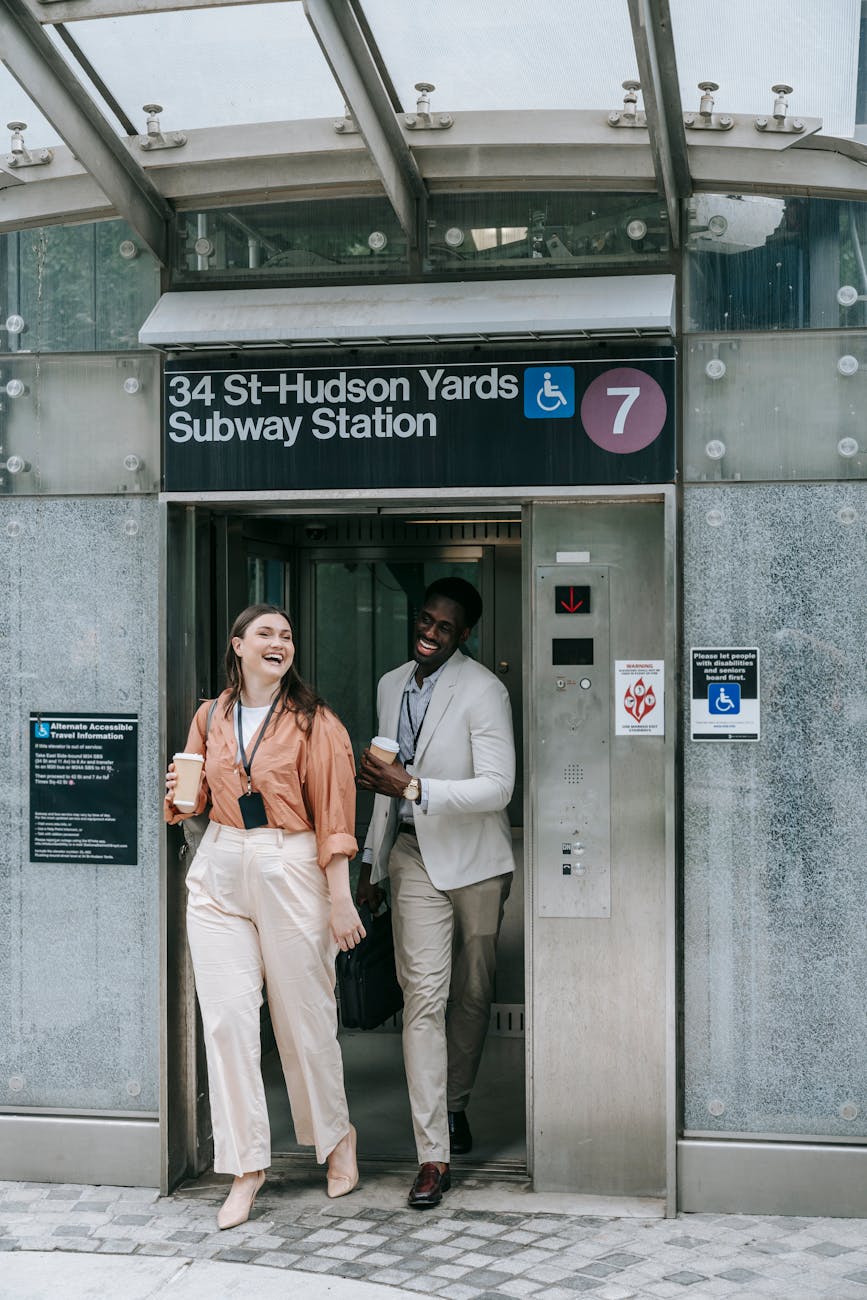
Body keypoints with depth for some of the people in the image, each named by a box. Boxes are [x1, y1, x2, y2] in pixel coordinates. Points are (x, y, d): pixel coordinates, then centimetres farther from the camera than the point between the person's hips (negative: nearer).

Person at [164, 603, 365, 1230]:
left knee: (304, 1015, 4)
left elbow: (334, 809, -6)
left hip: (291, 872, -3)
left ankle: (336, 1138, 28)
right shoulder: (211, 718, 9)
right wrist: (180, 795, -3)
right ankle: (247, 1167, 8)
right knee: (226, 1017, -2)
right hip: (220, 872, 3)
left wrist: (339, 897, -10)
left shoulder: (313, 721, -3)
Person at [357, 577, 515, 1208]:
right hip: (414, 857, 3)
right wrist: (372, 860, 19)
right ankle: (434, 1157, -9)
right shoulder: (392, 686, 8)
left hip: (475, 860, -3)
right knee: (424, 995, -8)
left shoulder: (484, 692, -12)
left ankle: (455, 1104, 37)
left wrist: (412, 788, -29)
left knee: (473, 994, 11)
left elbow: (497, 787, -21)